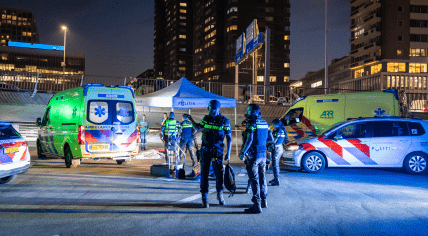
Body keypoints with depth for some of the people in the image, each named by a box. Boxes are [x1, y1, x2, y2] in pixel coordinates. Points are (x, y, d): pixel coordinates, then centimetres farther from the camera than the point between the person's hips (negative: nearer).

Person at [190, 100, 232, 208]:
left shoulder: (224, 121, -4)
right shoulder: (206, 119, 6)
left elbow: (229, 138, -2)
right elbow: (198, 127, 26)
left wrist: (228, 153, -7)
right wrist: (191, 119, 14)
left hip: (217, 151, -3)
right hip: (205, 151, 3)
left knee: (219, 174, 2)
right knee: (204, 174, 0)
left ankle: (220, 194, 27)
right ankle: (204, 199, 5)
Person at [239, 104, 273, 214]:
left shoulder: (251, 123, -14)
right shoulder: (264, 122, 10)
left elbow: (249, 140, -22)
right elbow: (271, 138, 19)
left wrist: (242, 153, -17)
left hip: (253, 155, -8)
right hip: (263, 155, 8)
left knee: (254, 180, -5)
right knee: (262, 178, 18)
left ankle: (257, 206, -5)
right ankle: (264, 201, 28)